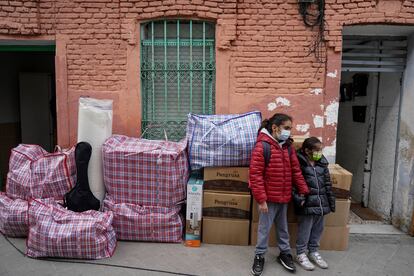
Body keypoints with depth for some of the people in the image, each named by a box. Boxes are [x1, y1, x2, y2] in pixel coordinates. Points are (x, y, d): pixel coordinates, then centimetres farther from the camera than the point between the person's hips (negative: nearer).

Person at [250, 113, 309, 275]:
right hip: (269, 198, -6)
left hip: (284, 197, 6)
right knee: (264, 228, 8)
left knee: (283, 227, 20)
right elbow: (255, 175, -18)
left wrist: (303, 191, 5)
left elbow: (296, 171, 10)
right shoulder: (262, 146, -16)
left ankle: (285, 253, 38)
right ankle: (259, 256, 26)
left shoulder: (288, 147, 5)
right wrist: (261, 199, -19)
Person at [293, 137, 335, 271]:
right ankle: (301, 254, 21)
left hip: (321, 203, 6)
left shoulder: (322, 163, 9)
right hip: (307, 203, -6)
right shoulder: (299, 163, -11)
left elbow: (327, 183, 14)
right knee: (304, 230, 5)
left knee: (318, 229, 17)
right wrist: (298, 198, -21)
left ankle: (313, 251, 34)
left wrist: (331, 201, 13)